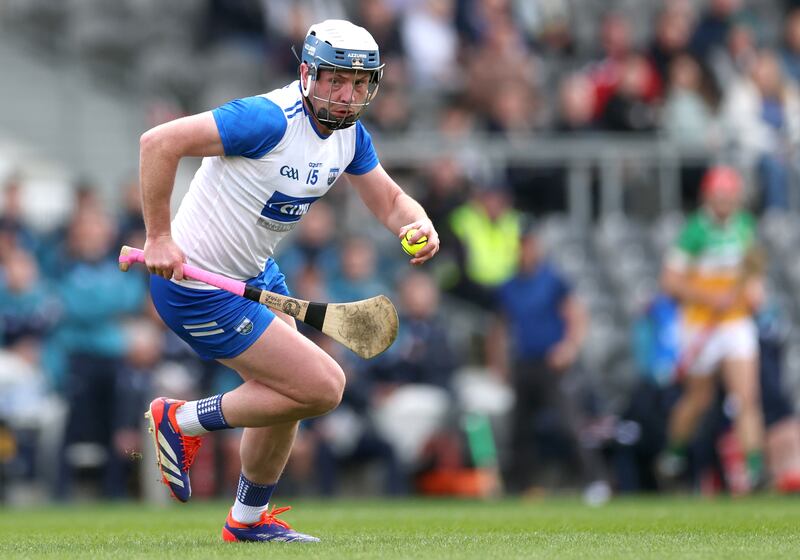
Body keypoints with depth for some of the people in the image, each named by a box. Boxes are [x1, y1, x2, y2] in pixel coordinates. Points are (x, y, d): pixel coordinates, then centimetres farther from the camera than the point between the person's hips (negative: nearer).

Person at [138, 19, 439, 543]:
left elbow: (391, 200, 9)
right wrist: (159, 238, -29)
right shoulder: (271, 120, -28)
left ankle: (248, 520, 41)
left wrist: (420, 225, -15)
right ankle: (182, 422, 5)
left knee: (287, 396, 21)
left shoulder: (350, 134, 1)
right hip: (199, 287, -10)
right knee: (323, 387, -11)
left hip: (255, 274, 10)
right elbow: (159, 142, -30)